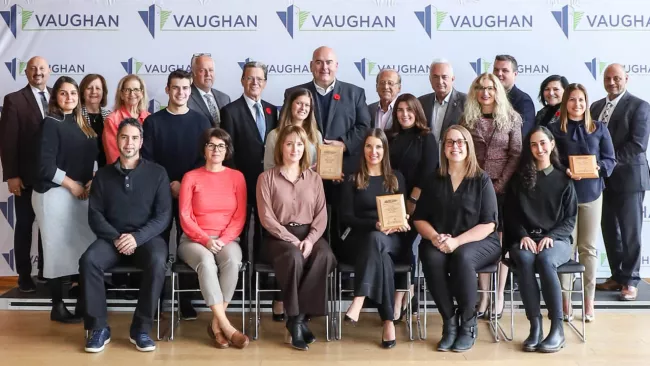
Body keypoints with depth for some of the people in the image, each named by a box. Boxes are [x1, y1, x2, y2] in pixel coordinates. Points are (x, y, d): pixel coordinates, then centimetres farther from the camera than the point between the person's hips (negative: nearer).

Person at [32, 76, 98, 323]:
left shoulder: (82, 125, 13)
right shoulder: (51, 123, -5)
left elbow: (92, 158, 13)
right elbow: (46, 164, -13)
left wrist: (92, 181, -4)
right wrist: (71, 184, -11)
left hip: (82, 192, 6)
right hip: (55, 193, -5)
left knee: (83, 248, 1)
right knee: (58, 249, -1)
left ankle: (83, 301, 11)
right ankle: (58, 307, 9)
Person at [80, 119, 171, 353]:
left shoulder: (157, 173, 4)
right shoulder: (103, 175, 10)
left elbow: (163, 215, -2)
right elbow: (95, 215, 5)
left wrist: (137, 237, -17)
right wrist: (116, 238, -13)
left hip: (147, 237, -2)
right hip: (112, 238, 2)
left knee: (157, 263, -34)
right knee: (88, 261, -29)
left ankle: (141, 328, -20)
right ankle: (98, 327, -16)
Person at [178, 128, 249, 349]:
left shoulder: (237, 177, 8)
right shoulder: (191, 177, 5)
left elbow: (240, 217, 3)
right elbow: (185, 217, -1)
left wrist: (223, 240, -13)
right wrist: (206, 240, -16)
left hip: (227, 239, 1)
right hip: (194, 239, -1)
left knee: (232, 260, -34)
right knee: (206, 262, -35)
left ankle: (217, 323, -24)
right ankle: (227, 326, -34)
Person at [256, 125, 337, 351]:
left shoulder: (314, 178, 13)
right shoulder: (266, 178, 3)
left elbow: (321, 216, 6)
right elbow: (267, 218, -5)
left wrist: (310, 240, -13)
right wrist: (293, 240, -16)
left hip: (309, 234, 3)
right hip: (279, 236, -3)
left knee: (325, 256, -31)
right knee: (294, 258, -37)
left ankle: (299, 316, -23)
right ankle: (295, 320, -22)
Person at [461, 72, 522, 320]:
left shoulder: (511, 118, 1)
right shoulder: (467, 119, 5)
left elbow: (516, 155, -3)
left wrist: (500, 183, -10)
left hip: (503, 187, -1)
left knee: (502, 241, 3)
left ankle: (500, 296, 10)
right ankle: (484, 295, 10)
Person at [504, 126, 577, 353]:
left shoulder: (563, 179, 9)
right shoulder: (520, 179, 13)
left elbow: (570, 219, 5)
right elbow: (511, 215, 9)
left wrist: (551, 236, -13)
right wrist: (523, 235, -9)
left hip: (556, 239, -1)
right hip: (525, 238, 1)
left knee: (545, 260, -35)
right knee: (525, 260, -34)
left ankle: (558, 328, -30)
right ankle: (535, 326, -31)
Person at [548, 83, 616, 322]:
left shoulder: (599, 128, 7)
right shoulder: (554, 129, 2)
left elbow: (610, 159, 8)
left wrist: (599, 168, -13)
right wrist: (564, 172, -17)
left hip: (592, 193, 2)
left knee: (589, 248, 6)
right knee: (566, 246, -2)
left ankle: (589, 301, 14)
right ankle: (565, 301, 7)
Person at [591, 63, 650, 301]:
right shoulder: (596, 107, 14)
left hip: (628, 177, -5)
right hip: (602, 178, 5)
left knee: (630, 232, 2)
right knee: (609, 230, 10)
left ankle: (630, 281, 11)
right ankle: (617, 276, 21)